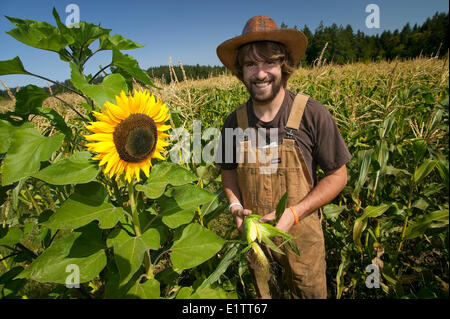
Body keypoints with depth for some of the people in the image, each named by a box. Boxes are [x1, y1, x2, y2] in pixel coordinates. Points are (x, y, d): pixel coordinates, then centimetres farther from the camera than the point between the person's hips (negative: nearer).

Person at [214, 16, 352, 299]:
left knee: (310, 293, 21)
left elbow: (338, 175, -9)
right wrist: (236, 206, -11)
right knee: (262, 294, 25)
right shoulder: (234, 121, -8)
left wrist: (293, 213, -20)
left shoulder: (312, 114, -17)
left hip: (301, 234, -2)